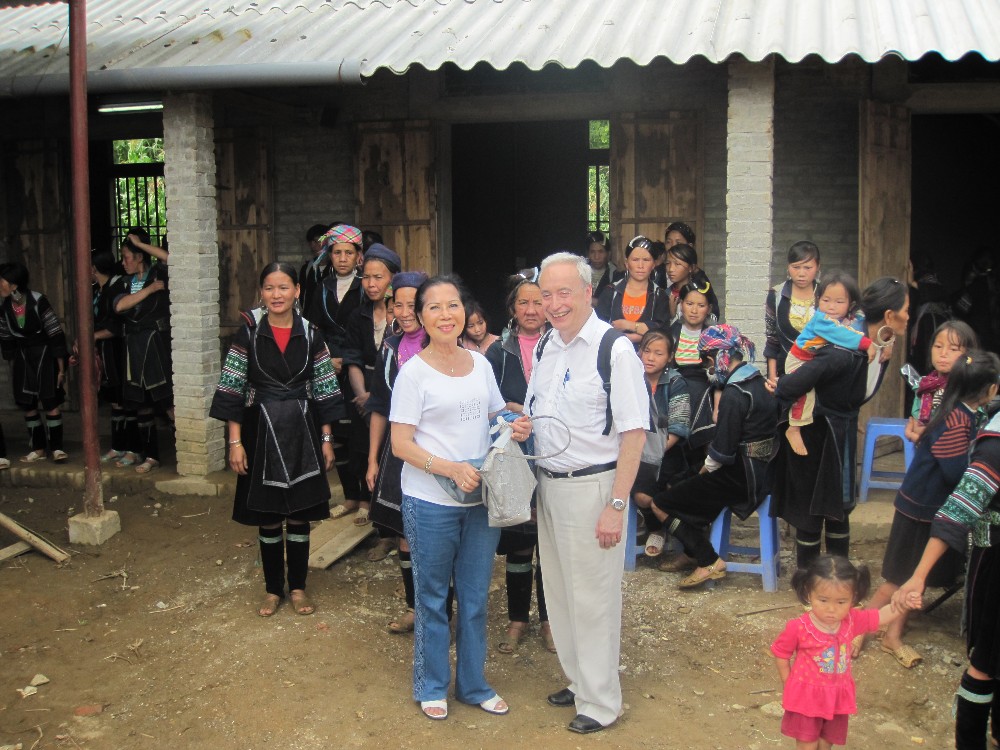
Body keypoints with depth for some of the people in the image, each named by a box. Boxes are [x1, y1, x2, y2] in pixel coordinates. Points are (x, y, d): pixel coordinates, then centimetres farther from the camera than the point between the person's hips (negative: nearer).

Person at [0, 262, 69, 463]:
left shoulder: (38, 301, -17)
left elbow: (55, 334, -13)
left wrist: (61, 367, -11)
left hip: (45, 355, -5)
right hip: (23, 357, 5)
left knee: (51, 405, -6)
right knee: (27, 406, 6)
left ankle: (56, 448, 3)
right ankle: (38, 449, 17)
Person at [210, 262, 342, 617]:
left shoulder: (310, 334, 1)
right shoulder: (249, 333, -3)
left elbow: (325, 391, 5)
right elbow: (233, 390, -3)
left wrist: (326, 439, 4)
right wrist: (235, 441, -8)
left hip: (302, 432, 1)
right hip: (261, 431, -1)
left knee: (300, 513, 7)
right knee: (267, 515, 7)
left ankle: (297, 586, 21)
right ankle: (273, 588, 22)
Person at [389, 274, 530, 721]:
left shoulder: (480, 363, 6)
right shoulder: (414, 371, -9)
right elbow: (400, 444, -12)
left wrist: (515, 429, -5)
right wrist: (450, 468, -24)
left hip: (481, 499, 5)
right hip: (431, 503, -4)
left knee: (475, 596, 14)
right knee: (432, 597, 10)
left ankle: (474, 684, 31)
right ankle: (432, 686, 28)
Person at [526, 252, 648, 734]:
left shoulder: (614, 348, -16)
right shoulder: (545, 346, 9)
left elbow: (634, 432, -18)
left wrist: (616, 504, -21)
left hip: (591, 486, -8)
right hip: (548, 484, 8)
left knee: (593, 598, 2)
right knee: (558, 591, 17)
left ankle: (601, 702, 18)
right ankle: (578, 681, 35)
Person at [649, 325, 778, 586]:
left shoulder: (734, 393, -21)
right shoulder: (760, 381, 8)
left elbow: (723, 449, -22)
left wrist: (706, 468, -2)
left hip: (740, 477, -10)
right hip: (762, 471, 10)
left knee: (660, 504, -4)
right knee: (687, 487, 29)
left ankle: (709, 562, -2)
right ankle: (693, 553, 28)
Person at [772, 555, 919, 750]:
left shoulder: (852, 620, -10)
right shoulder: (798, 628, -23)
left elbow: (882, 616, -1)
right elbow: (780, 653, -9)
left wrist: (902, 604, -19)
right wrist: (788, 684, -3)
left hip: (836, 698, 4)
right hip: (805, 697, -4)